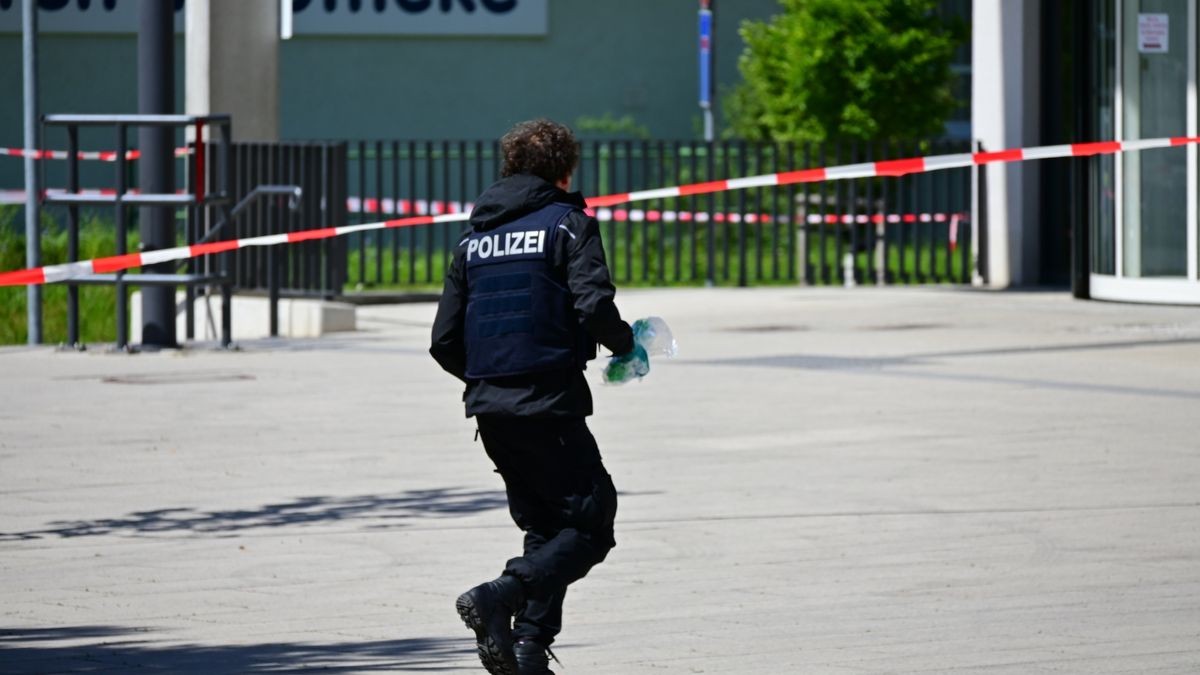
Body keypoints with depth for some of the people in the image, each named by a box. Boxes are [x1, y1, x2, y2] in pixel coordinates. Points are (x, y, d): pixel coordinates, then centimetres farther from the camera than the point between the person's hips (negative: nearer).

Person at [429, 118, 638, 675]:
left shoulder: (475, 237, 17)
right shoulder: (567, 223, -1)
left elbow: (445, 342, 14)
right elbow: (593, 305, -17)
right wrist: (623, 342, 3)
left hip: (490, 410, 7)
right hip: (549, 404, -7)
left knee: (545, 528, 16)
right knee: (590, 524, -2)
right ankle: (501, 596, -23)